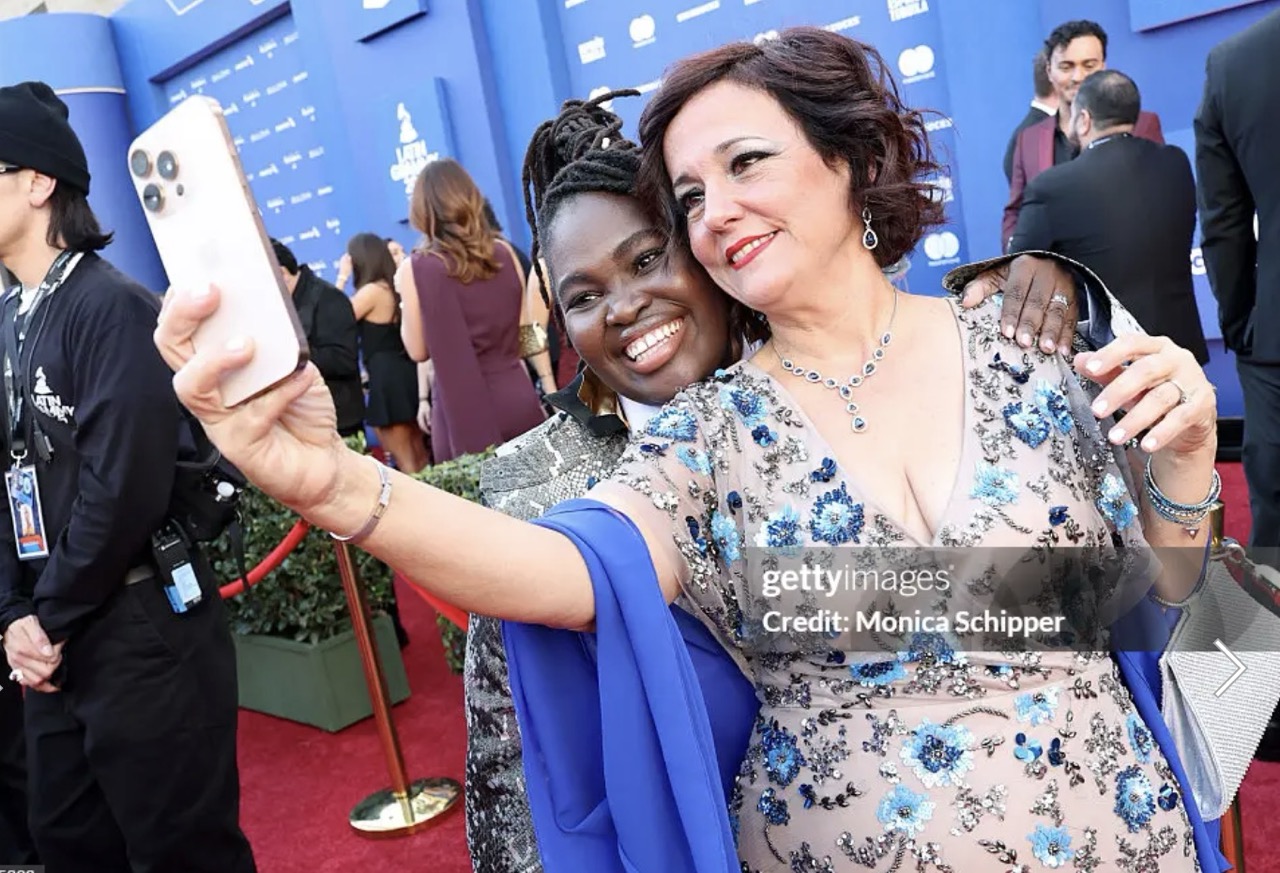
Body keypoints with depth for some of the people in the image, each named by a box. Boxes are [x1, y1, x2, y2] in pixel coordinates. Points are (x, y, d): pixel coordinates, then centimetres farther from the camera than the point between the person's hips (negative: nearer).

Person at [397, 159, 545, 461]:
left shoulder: (415, 269, -8)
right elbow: (527, 329, 11)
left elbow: (418, 350, -1)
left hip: (463, 407, -3)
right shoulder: (504, 251, 2)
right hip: (516, 396, 3)